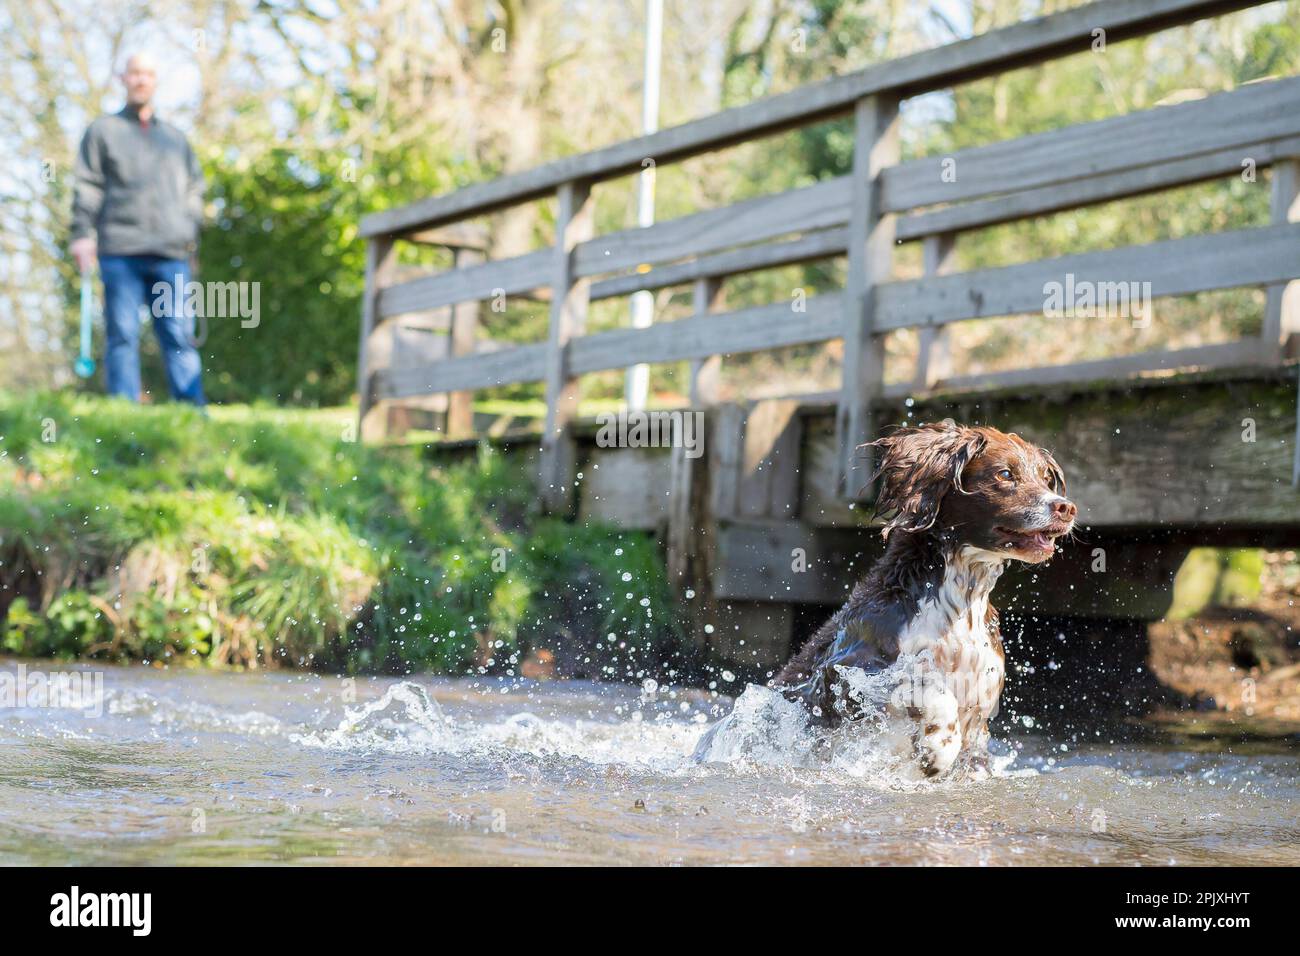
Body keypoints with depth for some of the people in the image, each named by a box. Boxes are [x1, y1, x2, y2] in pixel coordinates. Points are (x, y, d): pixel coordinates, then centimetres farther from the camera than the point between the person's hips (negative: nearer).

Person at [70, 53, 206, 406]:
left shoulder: (176, 137, 23)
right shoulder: (103, 131, 14)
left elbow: (195, 188, 23)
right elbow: (87, 186, 6)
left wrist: (191, 230, 8)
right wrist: (81, 233, -6)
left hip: (172, 254, 3)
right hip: (120, 253, -2)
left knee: (179, 335, -3)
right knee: (123, 336, -5)